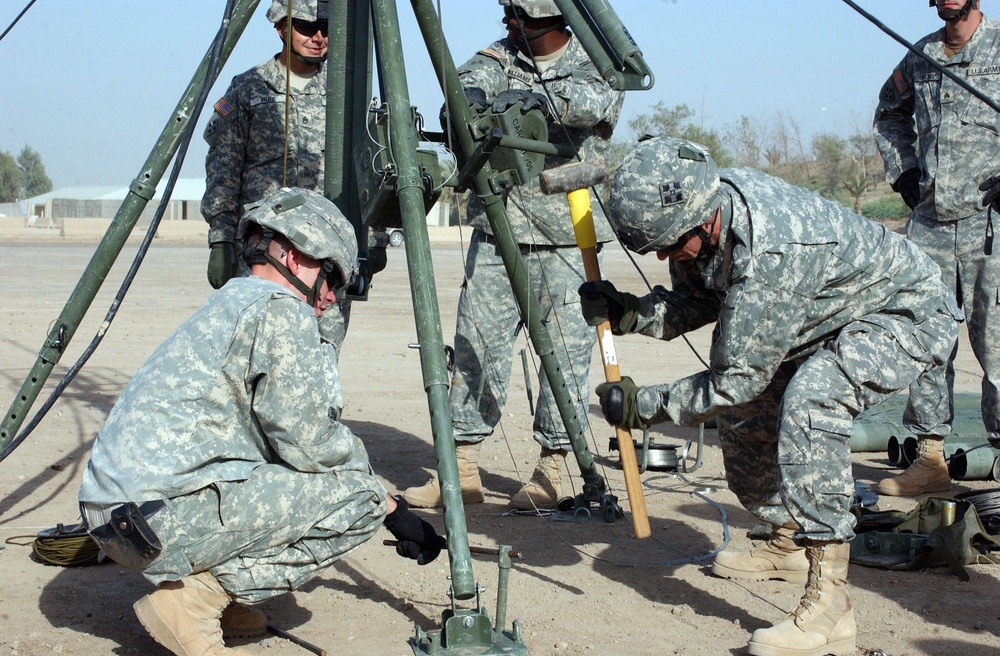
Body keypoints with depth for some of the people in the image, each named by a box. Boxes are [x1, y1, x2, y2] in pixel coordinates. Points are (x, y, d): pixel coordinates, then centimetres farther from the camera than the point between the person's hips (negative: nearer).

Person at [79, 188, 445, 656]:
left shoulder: (232, 302, 21)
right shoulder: (278, 308, -8)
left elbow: (286, 444, 25)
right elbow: (310, 446, -9)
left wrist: (390, 507, 23)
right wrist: (390, 505, 6)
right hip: (161, 519, -10)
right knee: (359, 498, -6)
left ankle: (197, 578, 11)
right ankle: (196, 596, -8)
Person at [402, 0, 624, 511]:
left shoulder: (597, 62, 0)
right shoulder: (502, 55, 8)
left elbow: (597, 101, -23)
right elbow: (473, 78, -12)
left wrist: (538, 95, -39)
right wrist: (472, 96, -36)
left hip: (568, 241, -3)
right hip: (496, 235, 3)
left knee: (566, 353, -1)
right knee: (475, 348, 1)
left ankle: (551, 469, 10)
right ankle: (463, 468, 8)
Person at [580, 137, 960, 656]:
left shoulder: (771, 253, -38)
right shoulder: (702, 206, -13)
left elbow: (736, 378, -28)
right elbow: (696, 300, 4)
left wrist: (644, 405, -19)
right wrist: (629, 312, -14)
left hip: (910, 315, -9)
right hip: (833, 318, 10)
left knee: (810, 399, -34)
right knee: (741, 411, 12)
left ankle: (828, 601, -30)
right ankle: (788, 545, 36)